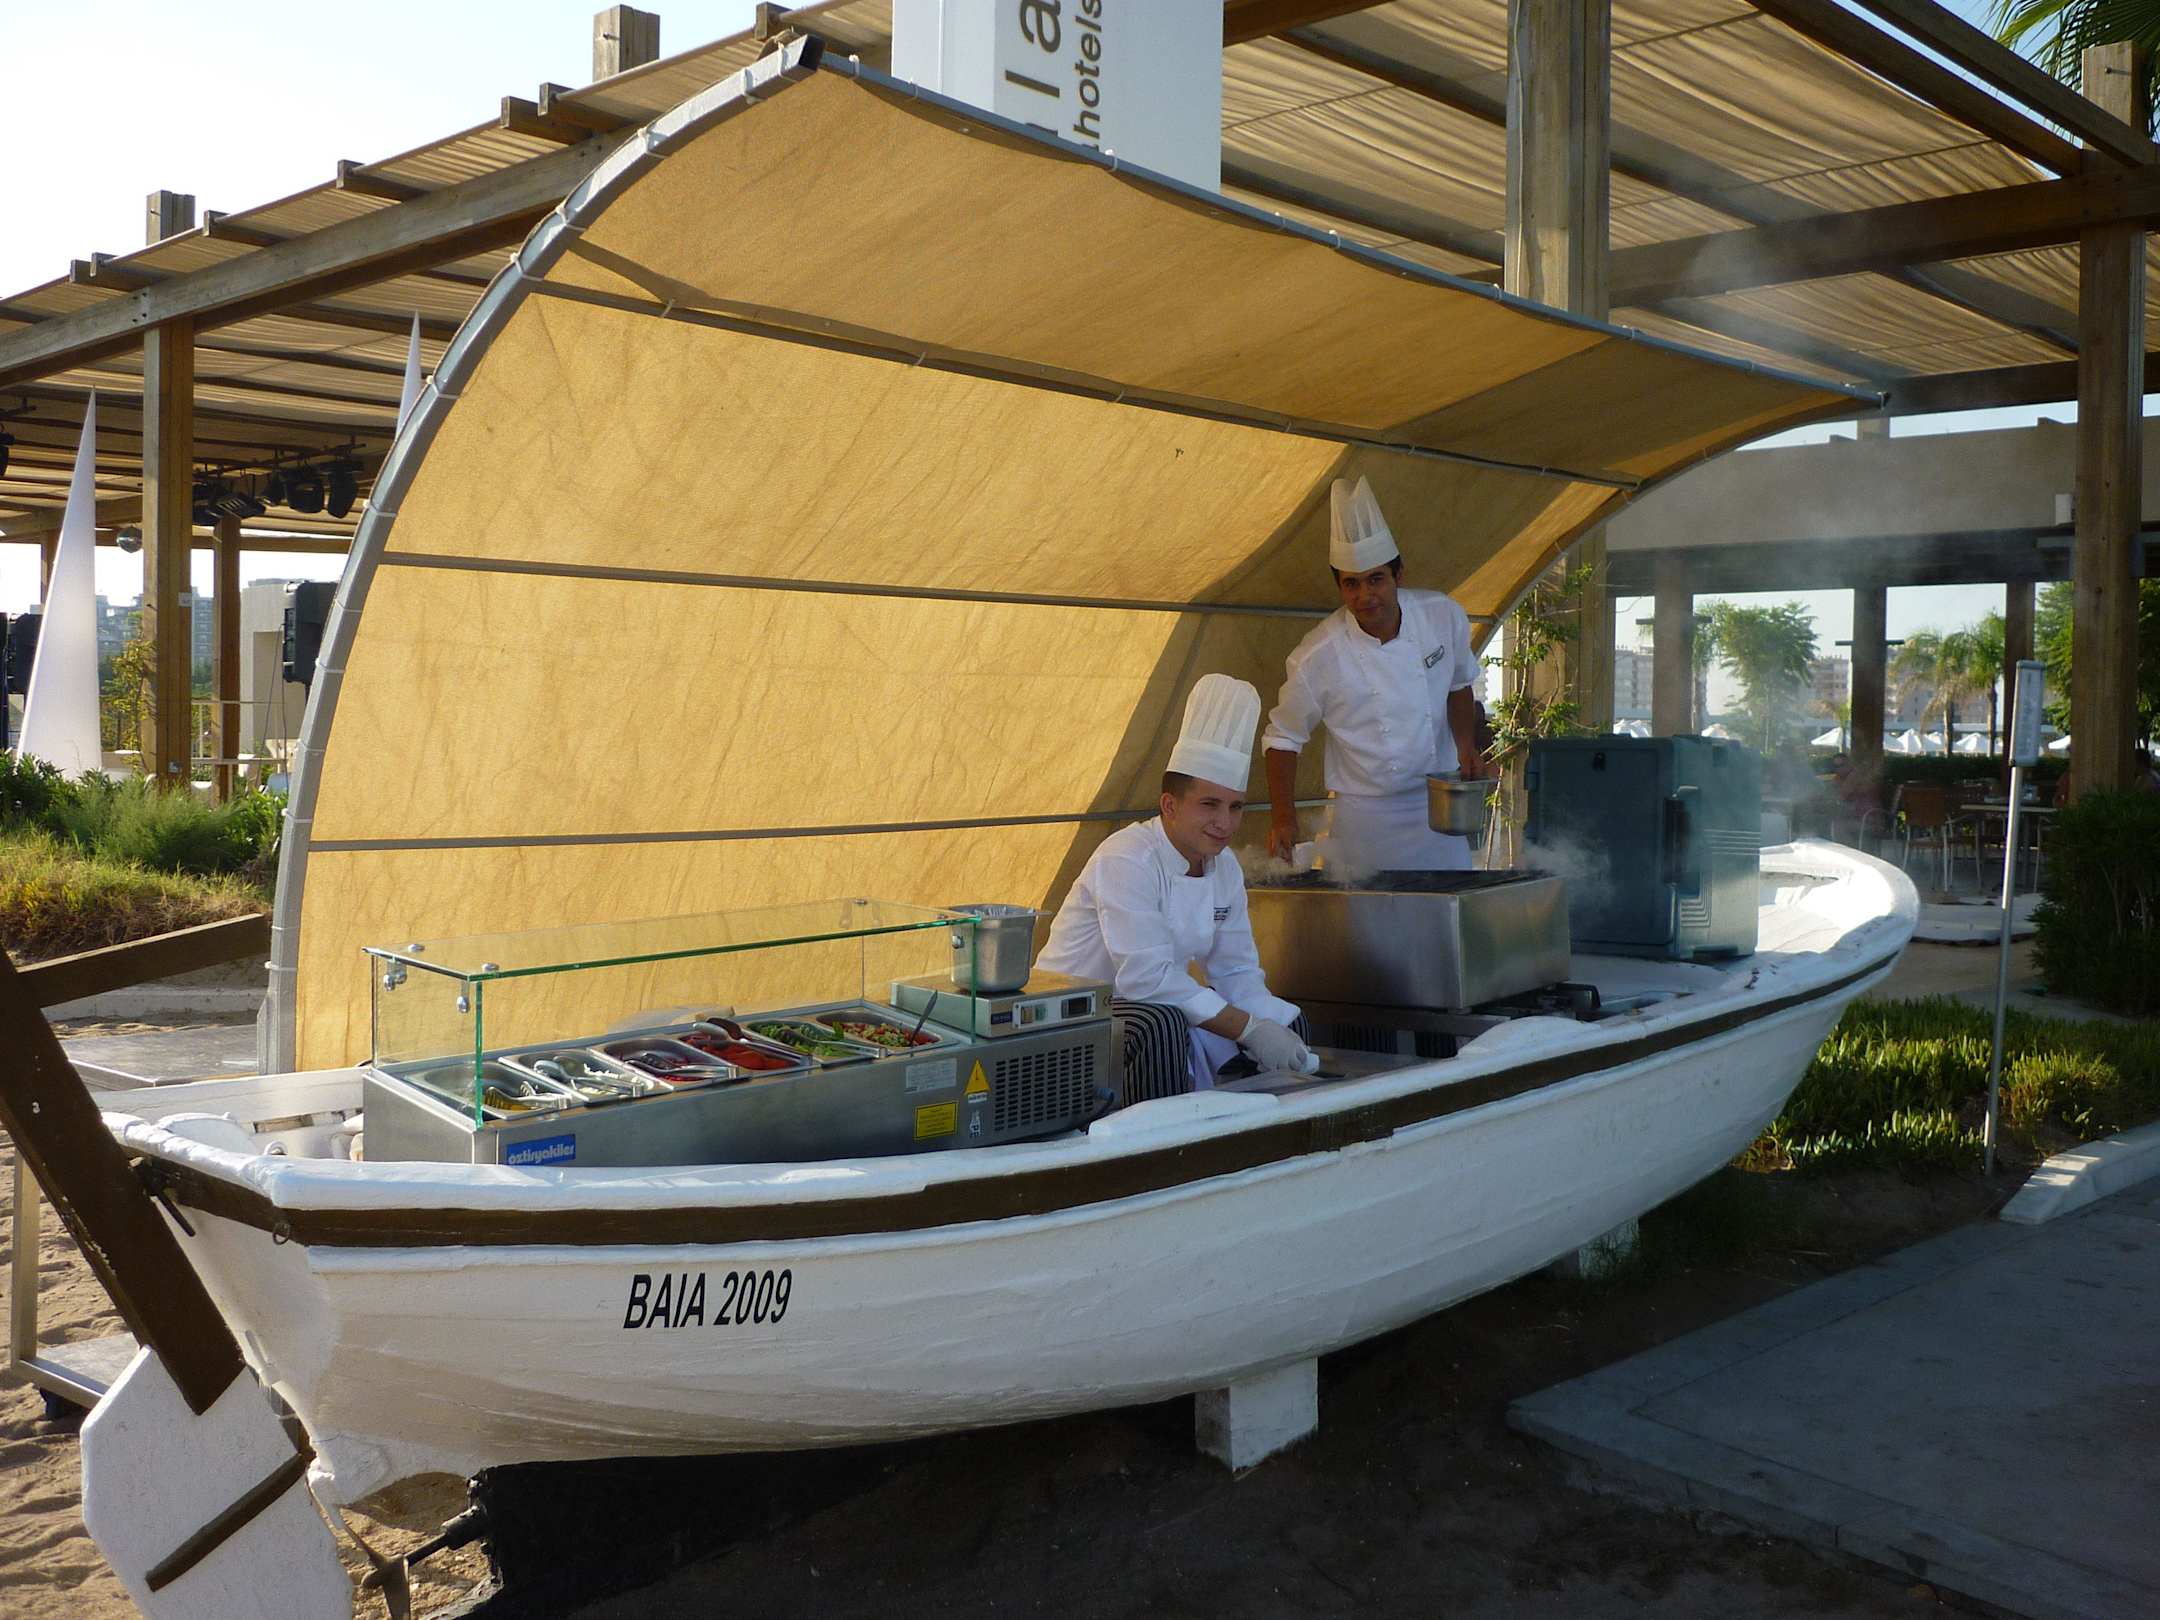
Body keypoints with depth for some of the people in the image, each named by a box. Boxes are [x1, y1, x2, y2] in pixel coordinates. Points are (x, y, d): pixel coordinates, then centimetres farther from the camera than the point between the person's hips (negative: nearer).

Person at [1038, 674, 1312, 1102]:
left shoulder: (1224, 867, 3)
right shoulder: (1126, 860, -23)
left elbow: (1237, 971, 6)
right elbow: (1147, 978, -29)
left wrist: (1283, 1036, -11)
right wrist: (1249, 1029, -27)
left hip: (1156, 1003, 8)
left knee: (1284, 1021, 1)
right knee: (1161, 1024, -37)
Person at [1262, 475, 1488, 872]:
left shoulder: (1444, 615, -8)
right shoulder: (1318, 657, -18)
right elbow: (1283, 738, -6)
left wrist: (1466, 744, -3)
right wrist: (1283, 818, -14)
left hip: (1439, 809, 3)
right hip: (1362, 821, -3)